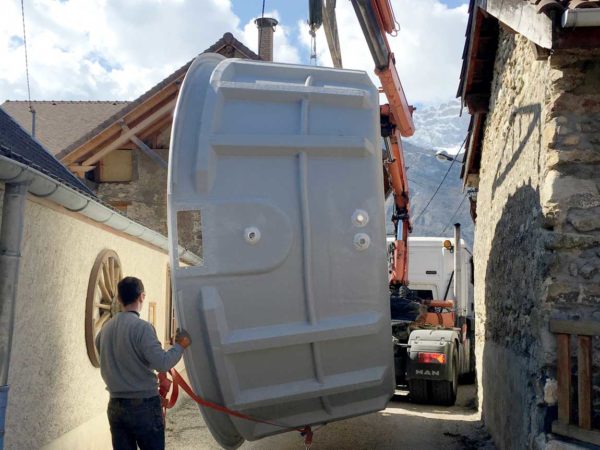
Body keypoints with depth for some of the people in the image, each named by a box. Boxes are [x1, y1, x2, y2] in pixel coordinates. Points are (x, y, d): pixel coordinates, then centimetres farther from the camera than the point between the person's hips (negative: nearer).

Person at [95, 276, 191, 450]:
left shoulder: (106, 328, 4)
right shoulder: (142, 327, -15)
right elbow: (162, 363, -21)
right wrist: (180, 345, -7)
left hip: (115, 406, 6)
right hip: (143, 405, -6)